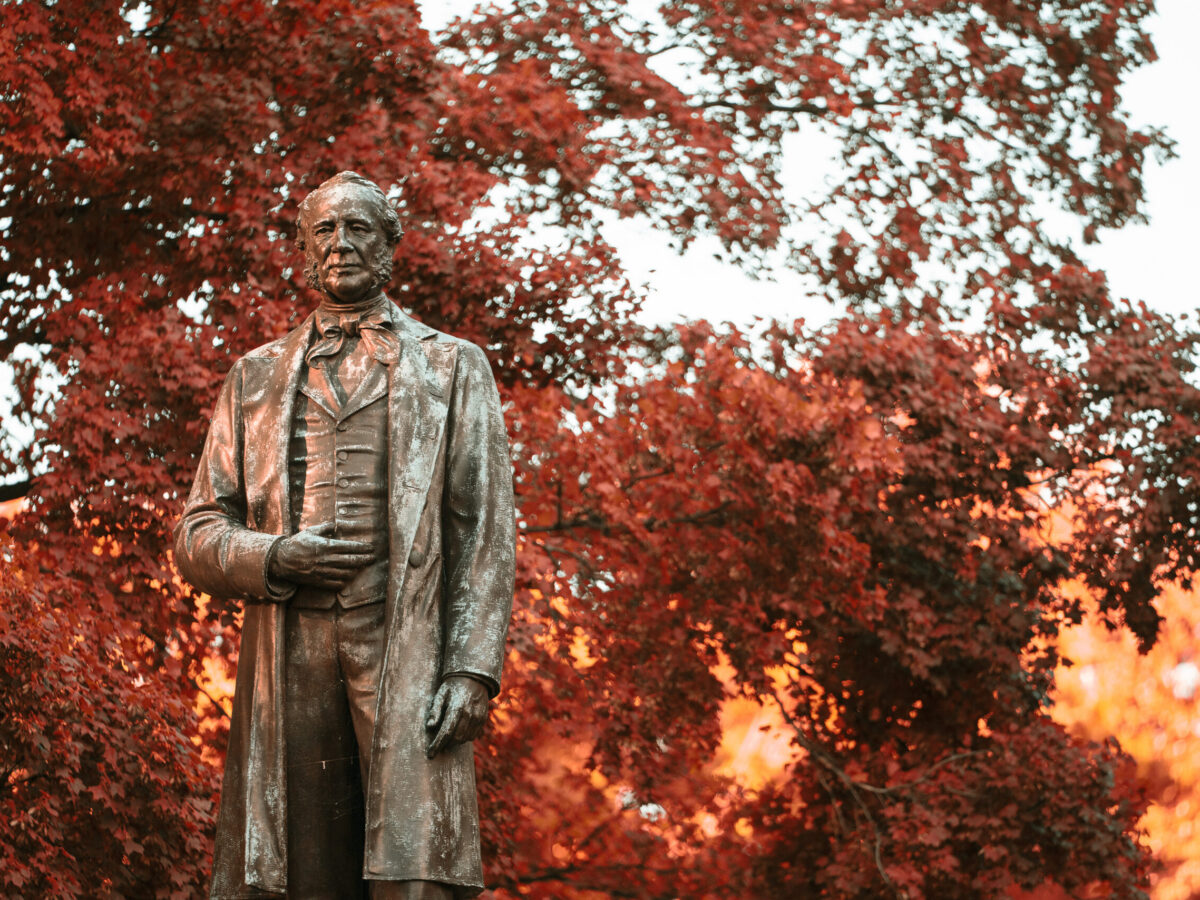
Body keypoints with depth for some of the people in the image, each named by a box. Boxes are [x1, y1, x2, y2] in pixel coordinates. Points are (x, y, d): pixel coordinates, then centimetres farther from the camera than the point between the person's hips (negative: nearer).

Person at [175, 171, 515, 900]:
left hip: (407, 651, -2)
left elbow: (485, 530, 6)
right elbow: (199, 536, 17)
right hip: (289, 664, 3)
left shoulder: (453, 367, 16)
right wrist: (270, 557, -6)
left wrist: (473, 670, -8)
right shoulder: (257, 377, 22)